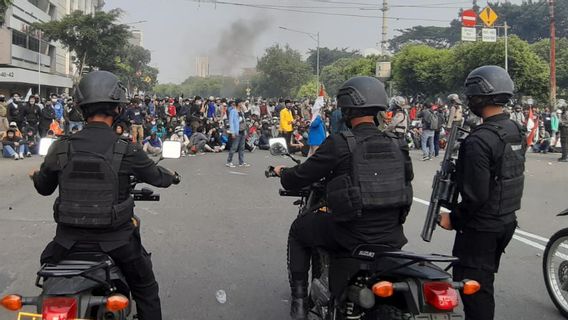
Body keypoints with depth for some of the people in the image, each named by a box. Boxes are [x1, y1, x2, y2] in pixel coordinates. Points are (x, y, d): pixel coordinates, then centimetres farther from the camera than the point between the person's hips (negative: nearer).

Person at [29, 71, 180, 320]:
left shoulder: (61, 148, -8)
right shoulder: (127, 151, -15)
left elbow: (44, 188, 7)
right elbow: (155, 176, 2)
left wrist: (36, 176, 31)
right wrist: (171, 176, 26)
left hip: (70, 238, 2)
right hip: (115, 240, -2)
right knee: (146, 290, 19)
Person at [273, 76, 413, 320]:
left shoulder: (339, 144, -12)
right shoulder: (397, 146, 3)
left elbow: (299, 178, -6)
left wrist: (282, 172, 17)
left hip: (352, 235, -4)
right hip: (391, 236, 5)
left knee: (299, 229, 21)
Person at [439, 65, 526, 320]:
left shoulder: (479, 140, -24)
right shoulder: (517, 131, 4)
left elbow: (476, 194, -26)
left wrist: (454, 219, -12)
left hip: (481, 227, -9)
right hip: (507, 222, 9)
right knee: (484, 282, 22)